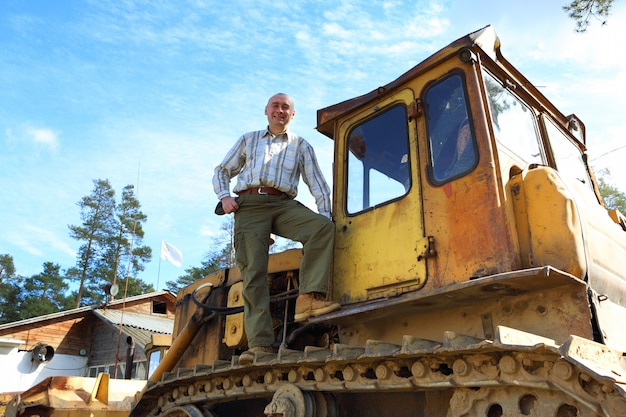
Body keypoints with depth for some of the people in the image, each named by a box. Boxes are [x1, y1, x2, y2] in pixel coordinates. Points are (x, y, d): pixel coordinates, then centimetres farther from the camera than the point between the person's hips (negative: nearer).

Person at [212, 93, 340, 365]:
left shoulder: (301, 146, 21)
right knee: (254, 271, -14)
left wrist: (325, 214, -2)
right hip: (249, 204, 0)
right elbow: (222, 171, 25)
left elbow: (318, 185, 13)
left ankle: (309, 297, -33)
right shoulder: (248, 140, 25)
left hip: (284, 204, 0)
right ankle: (260, 343, -17)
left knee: (323, 227, -29)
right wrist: (224, 196, 4)